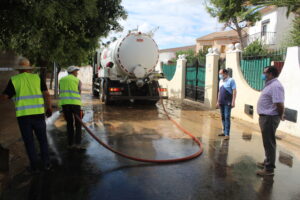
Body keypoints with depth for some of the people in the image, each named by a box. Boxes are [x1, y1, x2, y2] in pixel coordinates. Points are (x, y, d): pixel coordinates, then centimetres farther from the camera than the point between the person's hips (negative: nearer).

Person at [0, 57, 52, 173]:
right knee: (43, 139, 14)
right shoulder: (37, 78, 4)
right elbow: (46, 94, -3)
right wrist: (49, 108, 6)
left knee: (29, 142, 10)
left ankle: (34, 166, 14)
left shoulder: (14, 80, 2)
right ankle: (46, 164, 16)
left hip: (23, 116, 0)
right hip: (38, 114, 1)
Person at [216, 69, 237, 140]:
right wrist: (218, 101, 20)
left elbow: (234, 91, -11)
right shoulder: (221, 81, 17)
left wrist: (233, 101, -18)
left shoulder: (231, 80, -6)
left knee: (227, 117, -10)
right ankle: (224, 131, 22)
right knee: (223, 117, 11)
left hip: (228, 103, -7)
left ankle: (227, 134, -10)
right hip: (221, 103, 7)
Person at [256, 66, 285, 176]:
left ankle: (269, 169, 8)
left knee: (269, 143, -2)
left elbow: (280, 104, -25)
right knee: (267, 142, 20)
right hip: (265, 117, 10)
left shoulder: (275, 86, -20)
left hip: (270, 118, -10)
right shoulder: (270, 85, 14)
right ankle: (267, 162, 35)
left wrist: (280, 116, -10)